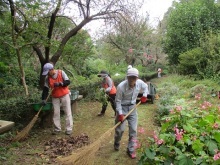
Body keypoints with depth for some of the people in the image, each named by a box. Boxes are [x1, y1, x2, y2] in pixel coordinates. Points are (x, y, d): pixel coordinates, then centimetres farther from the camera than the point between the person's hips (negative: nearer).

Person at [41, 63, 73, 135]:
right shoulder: (47, 78, -3)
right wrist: (43, 99, -11)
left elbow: (68, 82, -12)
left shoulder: (61, 73, -11)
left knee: (67, 112, 0)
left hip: (65, 95, -3)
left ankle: (69, 129, 7)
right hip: (55, 97, 3)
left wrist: (59, 83, -26)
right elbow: (45, 89, -3)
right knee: (56, 113, 5)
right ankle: (57, 128, 17)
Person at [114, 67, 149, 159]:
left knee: (133, 129, 5)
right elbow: (118, 101, -17)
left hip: (132, 107, 4)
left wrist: (144, 95, -4)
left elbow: (145, 87, 11)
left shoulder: (140, 83, -15)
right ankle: (116, 144, 36)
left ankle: (131, 149, 21)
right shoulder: (121, 86, -28)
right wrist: (120, 114, -19)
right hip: (122, 107, -4)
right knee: (120, 129, 4)